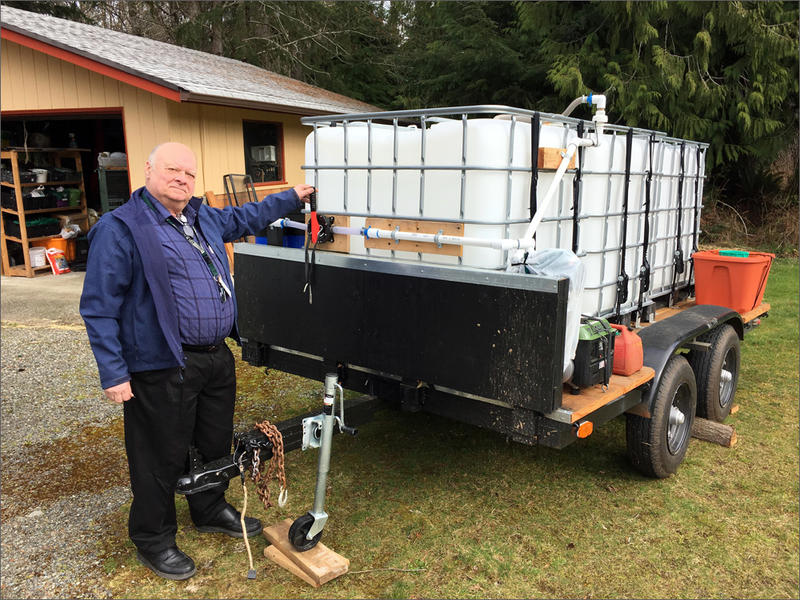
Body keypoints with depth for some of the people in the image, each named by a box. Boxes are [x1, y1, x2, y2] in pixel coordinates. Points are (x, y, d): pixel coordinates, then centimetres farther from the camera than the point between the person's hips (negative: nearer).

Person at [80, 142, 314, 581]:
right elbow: (99, 308, -13)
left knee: (216, 444, 21)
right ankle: (153, 541, 29)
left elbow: (244, 217, 32)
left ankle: (211, 511, 45)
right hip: (162, 368, -7)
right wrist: (113, 373, -15)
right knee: (162, 457, 6)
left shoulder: (203, 217, 11)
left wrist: (293, 197, 35)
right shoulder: (121, 228, -12)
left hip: (217, 358, 8)